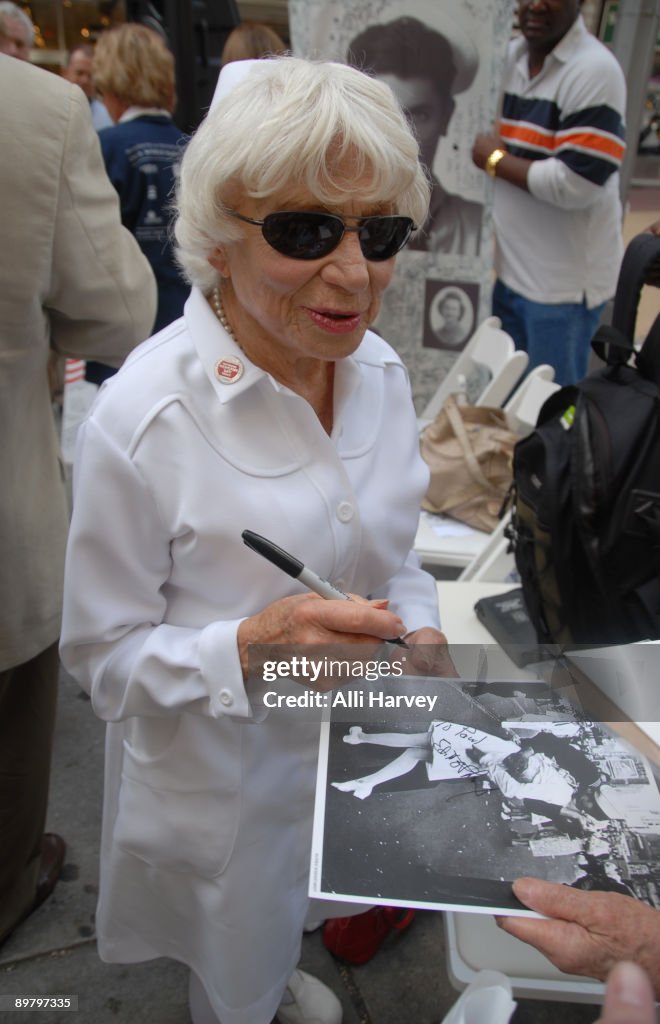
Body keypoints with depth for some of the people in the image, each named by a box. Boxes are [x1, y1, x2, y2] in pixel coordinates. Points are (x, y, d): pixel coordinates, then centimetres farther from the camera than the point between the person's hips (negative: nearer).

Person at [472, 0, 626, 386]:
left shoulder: (596, 71, -16)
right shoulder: (511, 57, 9)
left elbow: (576, 186, -23)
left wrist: (496, 160, -12)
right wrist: (492, 148, 2)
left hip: (563, 281, -7)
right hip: (506, 270, 8)